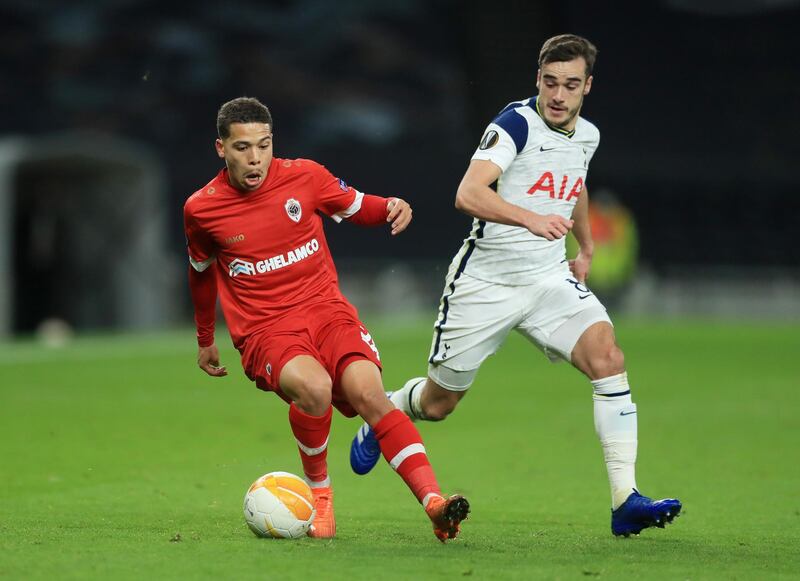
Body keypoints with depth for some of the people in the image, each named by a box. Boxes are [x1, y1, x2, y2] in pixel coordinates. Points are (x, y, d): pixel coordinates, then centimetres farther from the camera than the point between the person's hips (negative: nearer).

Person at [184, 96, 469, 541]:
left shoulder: (304, 176, 1)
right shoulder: (201, 209, 1)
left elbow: (356, 206, 19)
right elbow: (202, 271, 21)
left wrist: (390, 207, -5)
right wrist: (206, 340, 31)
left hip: (327, 310, 2)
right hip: (265, 330, -2)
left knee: (368, 392, -27)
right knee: (313, 386, -34)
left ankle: (434, 503, -35)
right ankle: (319, 491, -9)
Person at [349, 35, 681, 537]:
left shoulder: (587, 136, 4)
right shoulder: (517, 123, -19)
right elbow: (468, 194, -33)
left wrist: (587, 249, 32)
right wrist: (532, 219, -46)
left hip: (549, 279, 5)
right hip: (486, 282, -5)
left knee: (608, 358, -21)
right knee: (437, 404, 8)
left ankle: (626, 502, -22)